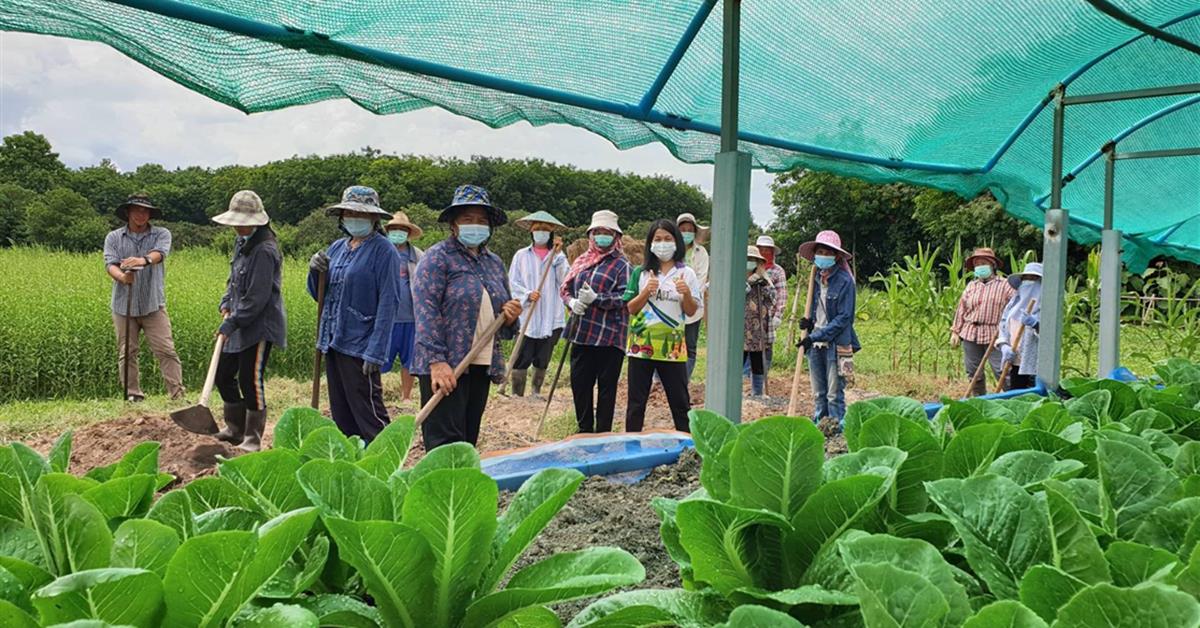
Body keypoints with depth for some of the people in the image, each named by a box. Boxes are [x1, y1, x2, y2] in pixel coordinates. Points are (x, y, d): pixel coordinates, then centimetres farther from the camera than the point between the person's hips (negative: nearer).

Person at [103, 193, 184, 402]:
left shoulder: (161, 235, 3)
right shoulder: (114, 237, 8)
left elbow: (160, 253, -18)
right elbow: (110, 263, -6)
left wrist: (144, 260, -41)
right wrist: (121, 276, -29)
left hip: (153, 305, -2)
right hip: (123, 306, 2)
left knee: (166, 350, -6)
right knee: (126, 353, 6)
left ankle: (178, 393, -4)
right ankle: (133, 395, 15)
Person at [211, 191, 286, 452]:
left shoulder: (264, 250, -19)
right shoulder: (241, 242, 11)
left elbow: (257, 297, -22)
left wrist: (233, 322, -18)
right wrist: (225, 304, 7)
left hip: (260, 327, -10)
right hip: (240, 325, 10)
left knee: (250, 381, -4)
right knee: (223, 375, 16)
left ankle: (253, 440, 10)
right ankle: (235, 429, 32)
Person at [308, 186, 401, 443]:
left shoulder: (383, 251, -10)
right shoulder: (337, 248, 12)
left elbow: (388, 304, -15)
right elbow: (319, 295, 19)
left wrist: (375, 352, -20)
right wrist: (315, 271, -3)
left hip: (360, 345, -8)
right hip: (333, 342, 8)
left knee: (368, 413, -6)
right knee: (341, 413, 15)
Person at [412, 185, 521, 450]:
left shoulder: (494, 263, 16)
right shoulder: (438, 257, -4)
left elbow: (500, 317, 25)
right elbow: (426, 311, -13)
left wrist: (510, 316, 0)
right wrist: (436, 361, -22)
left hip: (483, 365, 7)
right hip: (445, 365, -7)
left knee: (468, 441, 11)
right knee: (446, 442, -9)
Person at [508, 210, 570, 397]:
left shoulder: (557, 256, 9)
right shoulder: (521, 255, 6)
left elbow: (566, 280, -6)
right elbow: (513, 282, 2)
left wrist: (558, 254, -9)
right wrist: (527, 294, -16)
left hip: (550, 317, 2)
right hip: (527, 316, -2)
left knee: (543, 359, 9)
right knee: (522, 359, -6)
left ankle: (537, 391, 25)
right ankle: (517, 394, 2)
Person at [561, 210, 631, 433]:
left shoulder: (621, 265, -3)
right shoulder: (581, 261, 15)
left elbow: (625, 297, -13)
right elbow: (565, 288, 16)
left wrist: (596, 298, -23)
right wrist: (572, 302, -6)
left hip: (609, 336, -6)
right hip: (581, 333, 6)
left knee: (606, 386, 3)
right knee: (579, 382, 11)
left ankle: (603, 434, 13)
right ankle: (585, 430, 26)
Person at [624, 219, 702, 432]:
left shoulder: (686, 273, 3)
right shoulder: (640, 273, 4)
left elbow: (691, 311, 1)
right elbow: (631, 308, 1)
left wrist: (686, 293, -18)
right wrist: (646, 291, -15)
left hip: (672, 347, -1)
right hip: (641, 344, 1)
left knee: (680, 402, 7)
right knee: (636, 402, 6)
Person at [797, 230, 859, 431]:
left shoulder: (844, 281, -11)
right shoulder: (816, 278, 9)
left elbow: (843, 318, -14)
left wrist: (815, 336, -18)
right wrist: (808, 323, -1)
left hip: (836, 345, -6)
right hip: (815, 344, 6)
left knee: (835, 395, -2)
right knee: (818, 394, 13)